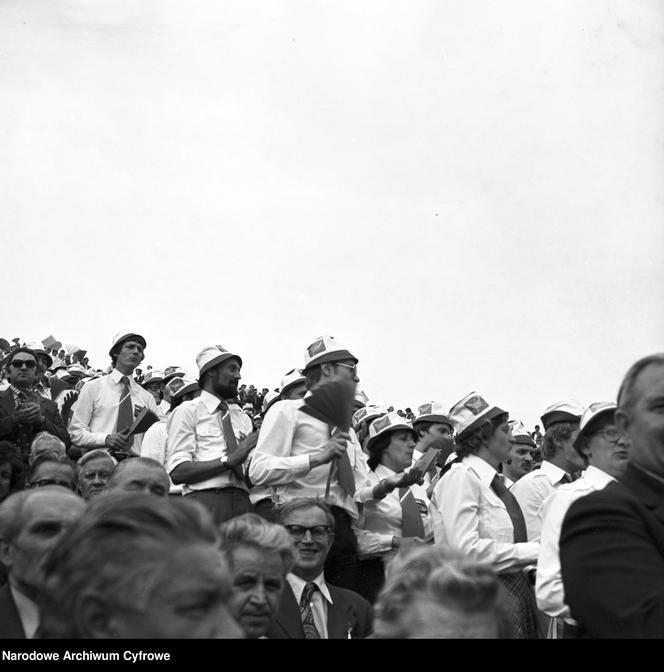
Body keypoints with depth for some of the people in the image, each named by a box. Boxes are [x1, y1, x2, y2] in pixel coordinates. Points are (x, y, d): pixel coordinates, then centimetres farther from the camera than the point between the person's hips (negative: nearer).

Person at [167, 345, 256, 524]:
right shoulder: (187, 411, 6)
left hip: (242, 502, 5)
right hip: (205, 501, -5)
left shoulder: (242, 417, 22)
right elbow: (176, 471, -7)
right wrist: (229, 460, -13)